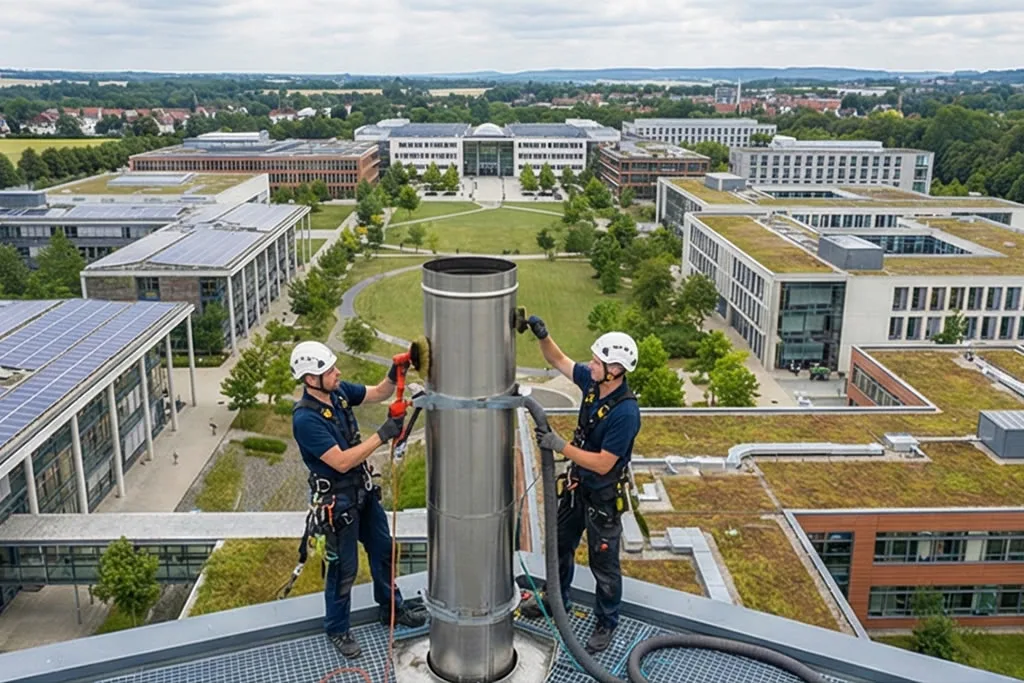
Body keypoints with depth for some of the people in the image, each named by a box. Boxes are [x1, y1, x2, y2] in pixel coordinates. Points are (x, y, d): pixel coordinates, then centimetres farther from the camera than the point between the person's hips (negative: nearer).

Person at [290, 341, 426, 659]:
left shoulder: (339, 391, -7)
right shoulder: (305, 419, -29)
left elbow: (379, 393, 7)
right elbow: (342, 462, -30)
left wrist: (395, 373, -14)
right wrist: (382, 436, -30)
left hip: (363, 489, 8)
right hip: (338, 499, -8)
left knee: (382, 549, 21)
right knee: (343, 568, 9)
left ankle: (391, 608, 42)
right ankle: (337, 630, 31)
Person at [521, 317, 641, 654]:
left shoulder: (625, 412, -32)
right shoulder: (592, 382, -10)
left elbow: (603, 464, -30)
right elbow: (558, 361, 5)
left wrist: (560, 446, -31)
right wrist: (542, 335, -13)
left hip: (604, 497, -8)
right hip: (577, 485, 8)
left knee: (603, 563, 11)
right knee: (560, 544, 25)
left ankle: (606, 624, 33)